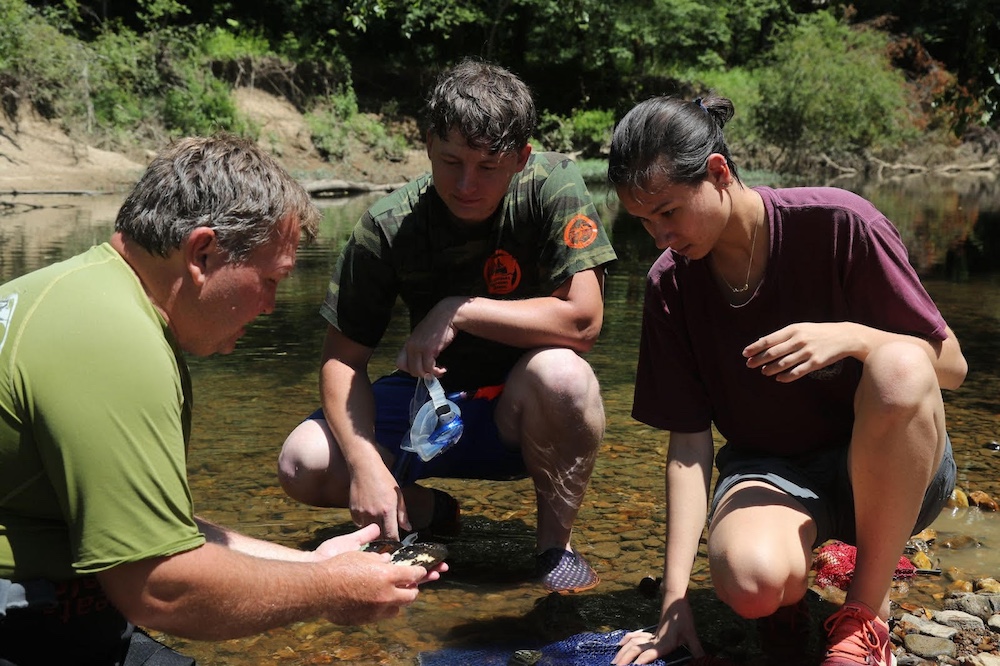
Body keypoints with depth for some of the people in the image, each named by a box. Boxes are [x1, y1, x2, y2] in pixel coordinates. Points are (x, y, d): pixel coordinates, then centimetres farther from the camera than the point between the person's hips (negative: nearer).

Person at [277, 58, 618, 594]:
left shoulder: (552, 187, -19)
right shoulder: (388, 227, -14)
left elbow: (583, 319, -27)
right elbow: (342, 359, -12)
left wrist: (459, 310, -26)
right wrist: (366, 463, -27)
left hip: (523, 410, -2)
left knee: (560, 373, -37)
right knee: (303, 463, -19)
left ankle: (556, 542, -11)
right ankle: (425, 511, 12)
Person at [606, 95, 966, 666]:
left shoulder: (837, 224, -14)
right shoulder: (671, 284, -4)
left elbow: (952, 364, -9)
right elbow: (688, 442, -5)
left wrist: (851, 337, -29)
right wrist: (675, 598, -12)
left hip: (889, 469, -1)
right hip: (768, 468, 1)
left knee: (898, 366, -37)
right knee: (750, 579, -36)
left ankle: (868, 611, -17)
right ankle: (790, 597, 5)